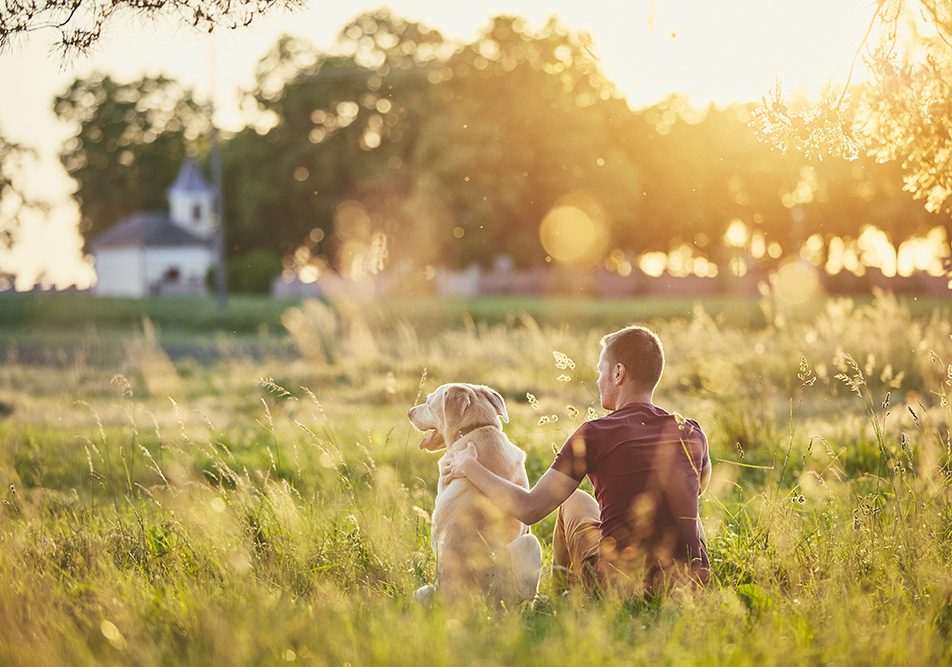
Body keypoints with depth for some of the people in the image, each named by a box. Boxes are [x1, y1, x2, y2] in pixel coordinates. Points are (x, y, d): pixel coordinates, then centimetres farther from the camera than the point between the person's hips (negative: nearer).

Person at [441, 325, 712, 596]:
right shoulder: (692, 434, 2)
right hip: (691, 582, 3)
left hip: (618, 582, -2)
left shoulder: (594, 434, -10)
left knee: (576, 502, 27)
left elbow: (528, 509, -11)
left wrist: (470, 467, 3)